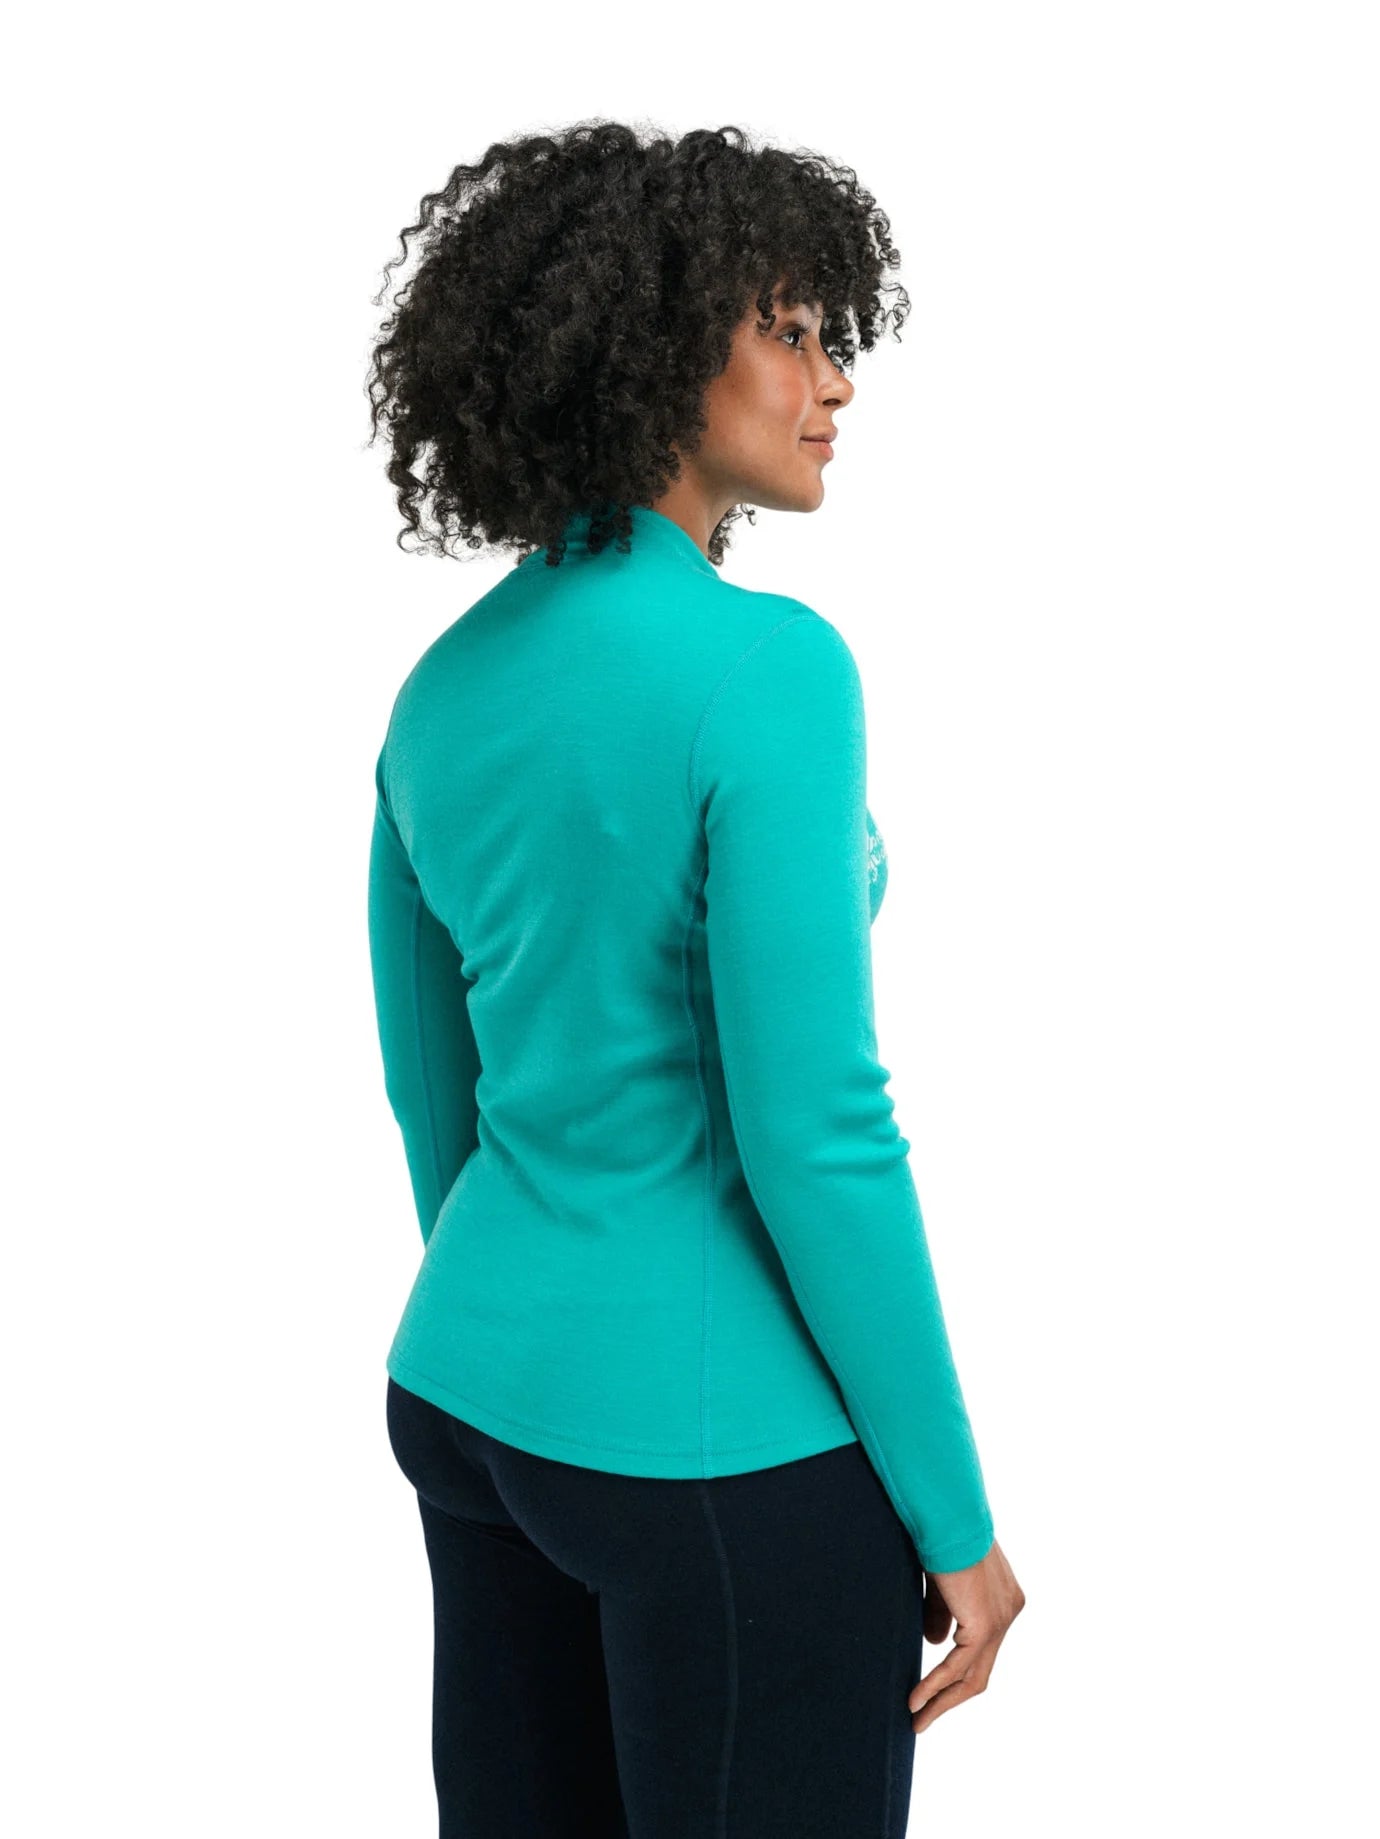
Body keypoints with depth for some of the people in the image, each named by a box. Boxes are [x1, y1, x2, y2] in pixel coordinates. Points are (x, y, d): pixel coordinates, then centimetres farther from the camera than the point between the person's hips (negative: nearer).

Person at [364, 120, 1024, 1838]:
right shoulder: (763, 667, -20)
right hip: (716, 1442, -8)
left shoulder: (444, 689, 4)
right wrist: (956, 1515, -12)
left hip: (467, 1390, 8)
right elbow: (813, 1134, -21)